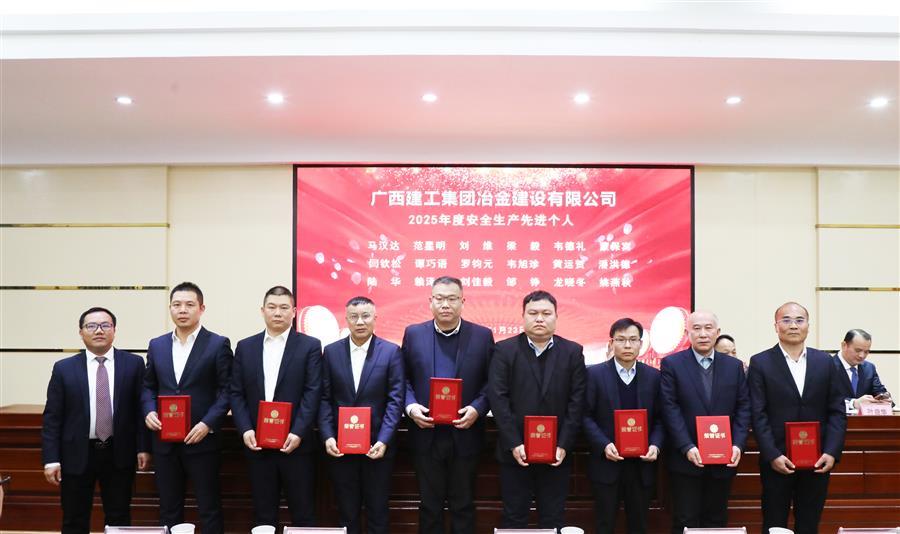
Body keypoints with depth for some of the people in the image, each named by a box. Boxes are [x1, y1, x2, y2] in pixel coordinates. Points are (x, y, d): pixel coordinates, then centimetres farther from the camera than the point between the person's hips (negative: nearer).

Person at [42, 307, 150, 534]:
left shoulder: (134, 364, 0)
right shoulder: (63, 368, 1)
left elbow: (141, 408, 1)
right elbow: (52, 417, 0)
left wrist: (143, 447, -4)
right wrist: (51, 459, -5)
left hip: (119, 455, 0)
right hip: (77, 455, 0)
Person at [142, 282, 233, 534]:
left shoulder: (218, 344, -4)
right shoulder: (156, 345, 10)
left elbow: (226, 390, -7)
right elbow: (148, 386, 15)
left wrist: (208, 423, -17)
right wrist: (149, 412, -5)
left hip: (202, 439, -4)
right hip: (165, 441, 4)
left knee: (210, 508, 4)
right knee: (168, 509, 14)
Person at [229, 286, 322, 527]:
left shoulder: (310, 346, 0)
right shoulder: (245, 347, 10)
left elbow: (312, 393, -6)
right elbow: (236, 394, 6)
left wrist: (298, 433, -16)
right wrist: (245, 430, -7)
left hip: (296, 444, -3)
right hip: (257, 444, 3)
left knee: (302, 515, 5)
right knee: (263, 516, 11)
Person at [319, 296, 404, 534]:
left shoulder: (391, 351, -2)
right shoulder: (331, 351, 4)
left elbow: (395, 399, -6)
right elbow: (324, 398, 3)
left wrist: (384, 440, -15)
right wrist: (327, 437, -8)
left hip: (377, 445, -1)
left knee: (377, 512, 9)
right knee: (347, 512, 12)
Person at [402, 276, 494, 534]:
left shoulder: (482, 336, -1)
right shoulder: (413, 334, 2)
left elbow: (491, 382, 1)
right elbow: (403, 379, 6)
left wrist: (477, 409, -14)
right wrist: (410, 406, -11)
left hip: (465, 435, -1)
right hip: (426, 435, 1)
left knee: (463, 504, 11)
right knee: (430, 504, 12)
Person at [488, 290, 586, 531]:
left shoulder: (573, 352, 4)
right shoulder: (504, 350, 0)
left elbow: (576, 402, -1)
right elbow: (498, 399, -7)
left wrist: (564, 445, -9)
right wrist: (514, 444, -13)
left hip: (557, 452, 1)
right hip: (516, 451, -1)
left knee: (552, 520, 9)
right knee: (513, 519, 9)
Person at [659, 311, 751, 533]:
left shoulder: (735, 366, 8)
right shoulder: (671, 364, -3)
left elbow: (743, 408, 5)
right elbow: (670, 409, -8)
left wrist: (738, 445, -9)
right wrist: (687, 447, -17)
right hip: (686, 460, -3)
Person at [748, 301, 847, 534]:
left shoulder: (825, 362, 6)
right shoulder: (760, 363, -2)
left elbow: (837, 411, 4)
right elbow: (758, 414, -7)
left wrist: (831, 453, -7)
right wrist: (772, 455, -15)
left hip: (817, 462, 2)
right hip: (777, 461, -2)